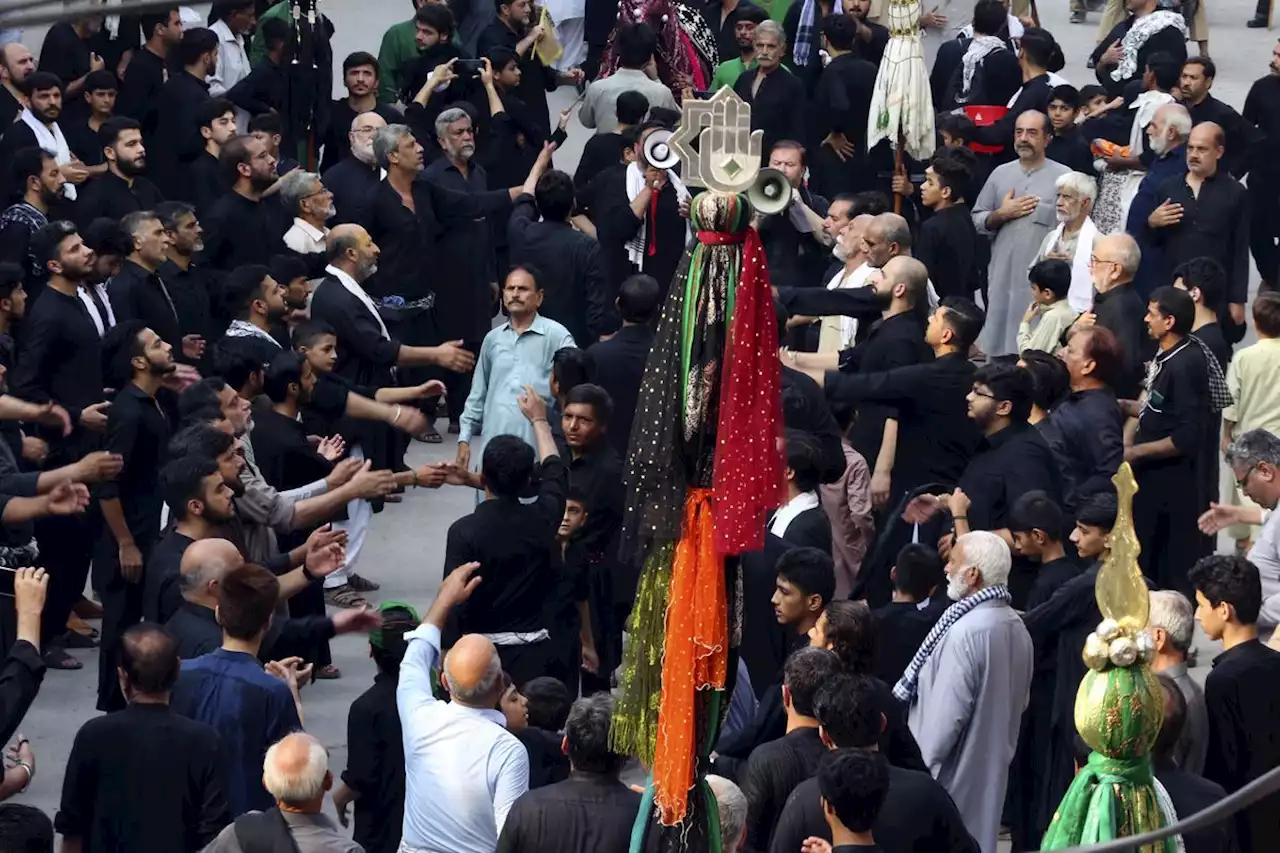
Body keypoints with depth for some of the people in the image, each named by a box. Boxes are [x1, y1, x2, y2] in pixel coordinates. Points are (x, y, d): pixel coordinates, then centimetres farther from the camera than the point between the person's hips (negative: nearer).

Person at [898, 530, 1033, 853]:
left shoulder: (966, 633, -25)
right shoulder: (1016, 627, 1)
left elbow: (945, 717, -23)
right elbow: (1020, 702, 13)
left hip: (953, 778, -8)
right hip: (991, 772, 8)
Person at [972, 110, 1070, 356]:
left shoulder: (1063, 176, -2)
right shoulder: (1000, 174, 12)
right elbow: (978, 221, 14)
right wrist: (1001, 214, -4)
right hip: (1003, 275, 4)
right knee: (1000, 344, 7)